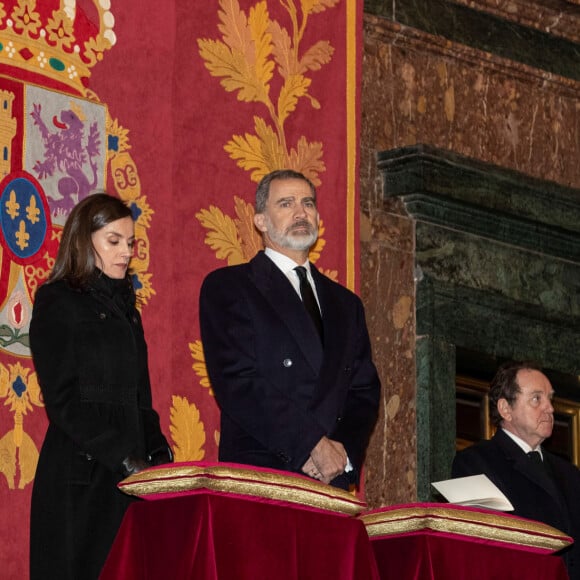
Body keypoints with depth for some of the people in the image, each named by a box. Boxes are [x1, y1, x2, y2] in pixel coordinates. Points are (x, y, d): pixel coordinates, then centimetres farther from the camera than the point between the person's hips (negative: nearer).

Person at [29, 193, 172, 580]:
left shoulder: (123, 305, 18)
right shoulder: (58, 302, -3)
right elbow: (63, 403, -11)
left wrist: (158, 455, 2)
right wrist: (127, 462, -16)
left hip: (129, 475, 6)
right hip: (80, 475, -6)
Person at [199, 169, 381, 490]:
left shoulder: (345, 303, 21)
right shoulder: (226, 287, 4)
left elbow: (364, 392, 16)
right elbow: (237, 383, -8)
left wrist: (342, 453, -4)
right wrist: (312, 445, -12)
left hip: (333, 481, 4)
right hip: (259, 477, -4)